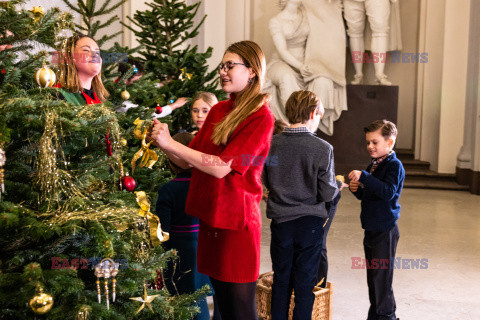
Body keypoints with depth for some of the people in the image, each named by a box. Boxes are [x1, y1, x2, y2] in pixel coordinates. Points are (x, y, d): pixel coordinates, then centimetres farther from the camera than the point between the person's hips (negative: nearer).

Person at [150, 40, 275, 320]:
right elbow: (188, 162, 11)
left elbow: (221, 167, -20)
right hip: (209, 216, 7)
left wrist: (170, 142, -17)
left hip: (236, 222, -7)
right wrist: (163, 142, -7)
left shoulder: (261, 117, -11)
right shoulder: (219, 111, 10)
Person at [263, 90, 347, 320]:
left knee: (281, 278, 16)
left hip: (280, 221, 3)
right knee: (304, 281, 10)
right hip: (309, 222, -3)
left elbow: (267, 182, 5)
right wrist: (339, 184, 9)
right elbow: (327, 193, -11)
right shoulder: (322, 148, -15)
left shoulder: (271, 144, -5)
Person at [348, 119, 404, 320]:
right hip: (371, 229, 9)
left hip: (385, 231, -8)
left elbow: (388, 192, -28)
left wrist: (364, 177, -31)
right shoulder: (373, 165, 13)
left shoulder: (394, 166, -12)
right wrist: (356, 189, 0)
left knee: (382, 276, -3)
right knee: (372, 276, 16)